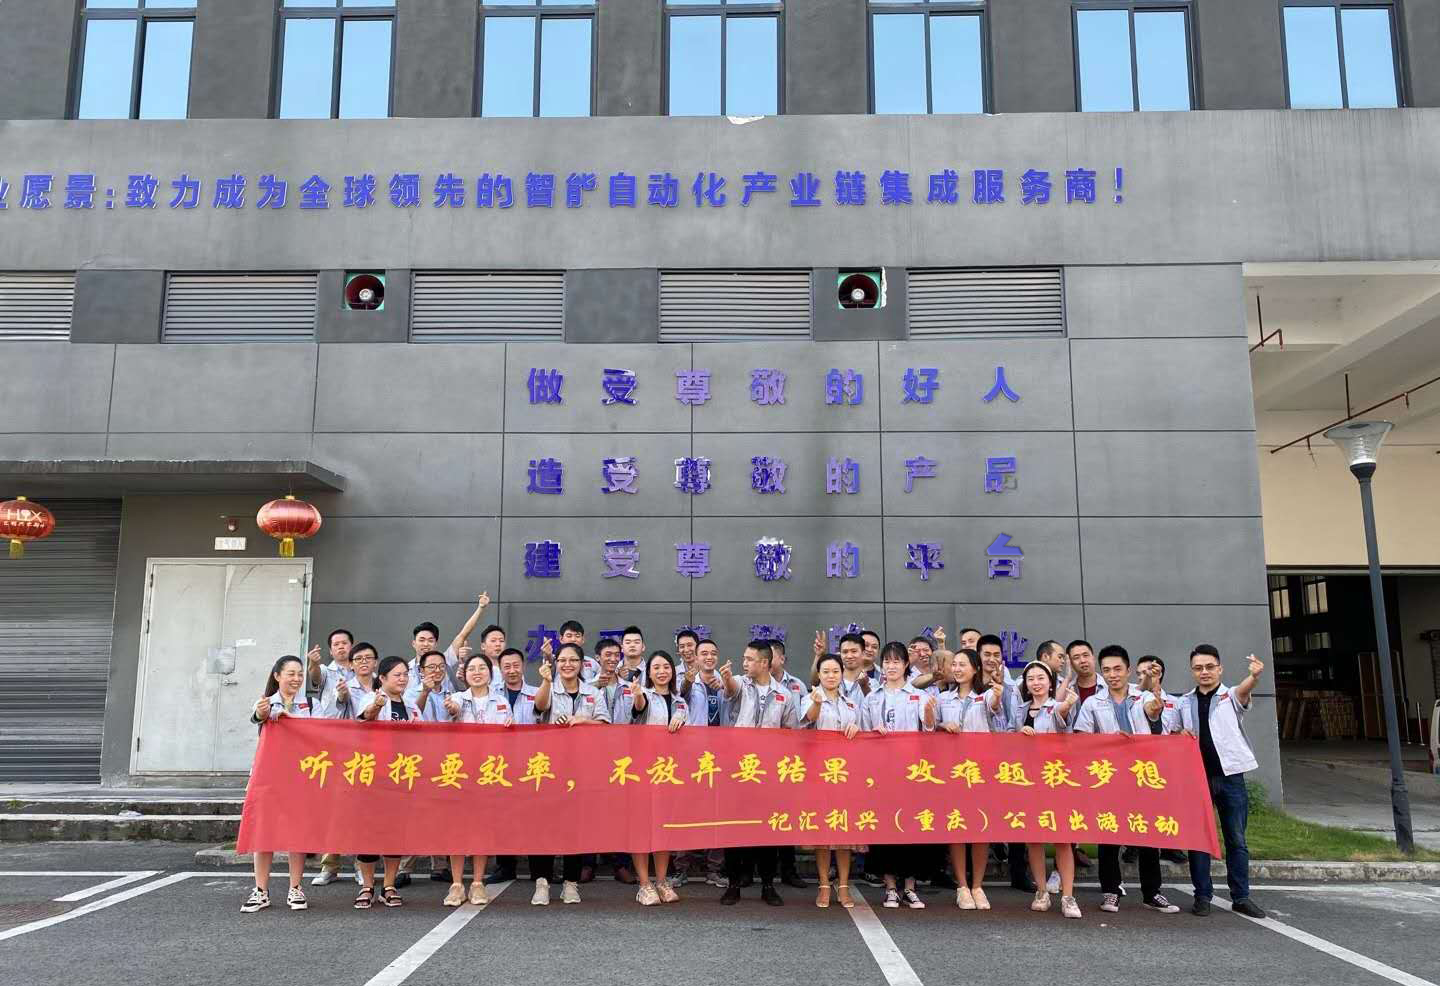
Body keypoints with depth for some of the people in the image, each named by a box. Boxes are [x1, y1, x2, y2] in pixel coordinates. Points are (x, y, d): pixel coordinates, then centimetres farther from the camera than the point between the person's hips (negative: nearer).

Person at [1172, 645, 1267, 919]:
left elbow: (1244, 689, -23)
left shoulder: (1231, 697, 1)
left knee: (1236, 840, 6)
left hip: (1229, 776, -2)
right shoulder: (1183, 703, 9)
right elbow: (1170, 735, 17)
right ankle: (1203, 896, 12)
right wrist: (1180, 735, -7)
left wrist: (1254, 676, -46)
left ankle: (1241, 897, 15)